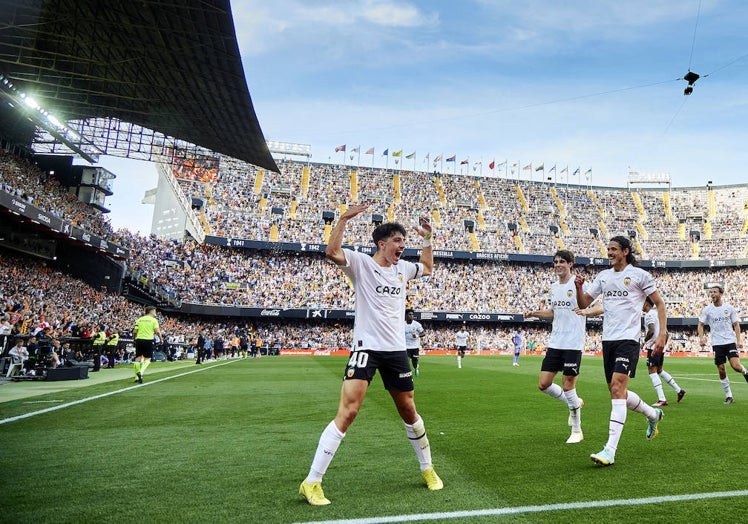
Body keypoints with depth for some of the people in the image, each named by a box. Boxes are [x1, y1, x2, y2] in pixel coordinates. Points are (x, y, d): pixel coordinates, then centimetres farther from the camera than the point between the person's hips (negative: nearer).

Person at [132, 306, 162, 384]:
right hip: (148, 340, -4)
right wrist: (161, 338, 5)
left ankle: (137, 377, 15)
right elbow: (157, 331, -10)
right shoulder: (154, 320, -1)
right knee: (147, 359, 5)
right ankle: (141, 372, -19)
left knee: (138, 358, 10)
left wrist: (134, 339, 23)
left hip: (139, 339, 4)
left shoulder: (140, 319, 10)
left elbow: (134, 331, 6)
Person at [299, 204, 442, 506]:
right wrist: (344, 218, -26)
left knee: (408, 412, 17)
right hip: (366, 347, -5)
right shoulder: (361, 263, -7)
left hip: (396, 349, 6)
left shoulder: (402, 268, 10)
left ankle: (427, 469, 37)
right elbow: (331, 252, -26)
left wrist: (427, 239, 24)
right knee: (347, 412, -14)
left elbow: (427, 268, 32)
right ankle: (311, 483, -3)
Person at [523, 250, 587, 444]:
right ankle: (574, 403, 31)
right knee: (543, 384, 4)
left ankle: (577, 431, 18)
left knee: (567, 386, -2)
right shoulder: (554, 287, 12)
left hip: (573, 344, -6)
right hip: (554, 343, 7)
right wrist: (534, 313, 11)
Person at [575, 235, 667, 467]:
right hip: (608, 339, 6)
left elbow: (659, 303, 2)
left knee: (617, 388, -17)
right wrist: (579, 287, -8)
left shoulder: (639, 275, -2)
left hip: (628, 339, -6)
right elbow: (584, 304, 12)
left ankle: (610, 450, -17)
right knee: (617, 392, 13)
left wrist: (662, 333, -8)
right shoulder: (603, 276, 13)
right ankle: (653, 414, 43)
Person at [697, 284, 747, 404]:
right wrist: (701, 337, -10)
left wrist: (738, 340, -4)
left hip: (730, 341, -1)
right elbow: (701, 325, 6)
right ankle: (728, 395, 15)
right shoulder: (707, 309, 1)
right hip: (717, 343, 1)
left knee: (736, 366, -16)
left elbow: (736, 324, 6)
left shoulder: (729, 308, 1)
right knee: (721, 370, 2)